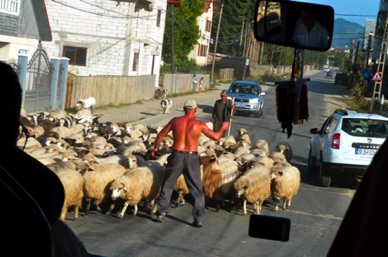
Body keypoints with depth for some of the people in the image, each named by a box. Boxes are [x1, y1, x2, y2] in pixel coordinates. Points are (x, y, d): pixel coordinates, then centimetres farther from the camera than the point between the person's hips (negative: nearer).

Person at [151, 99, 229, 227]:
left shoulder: (175, 121, 0)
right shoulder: (199, 124, -4)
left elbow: (160, 135, 8)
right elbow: (216, 137, 5)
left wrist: (155, 148, 24)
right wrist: (223, 128, 24)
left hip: (177, 155, 1)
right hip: (192, 157, -1)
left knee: (167, 185, 15)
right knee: (197, 189, 9)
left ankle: (161, 213, 14)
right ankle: (198, 219, 7)